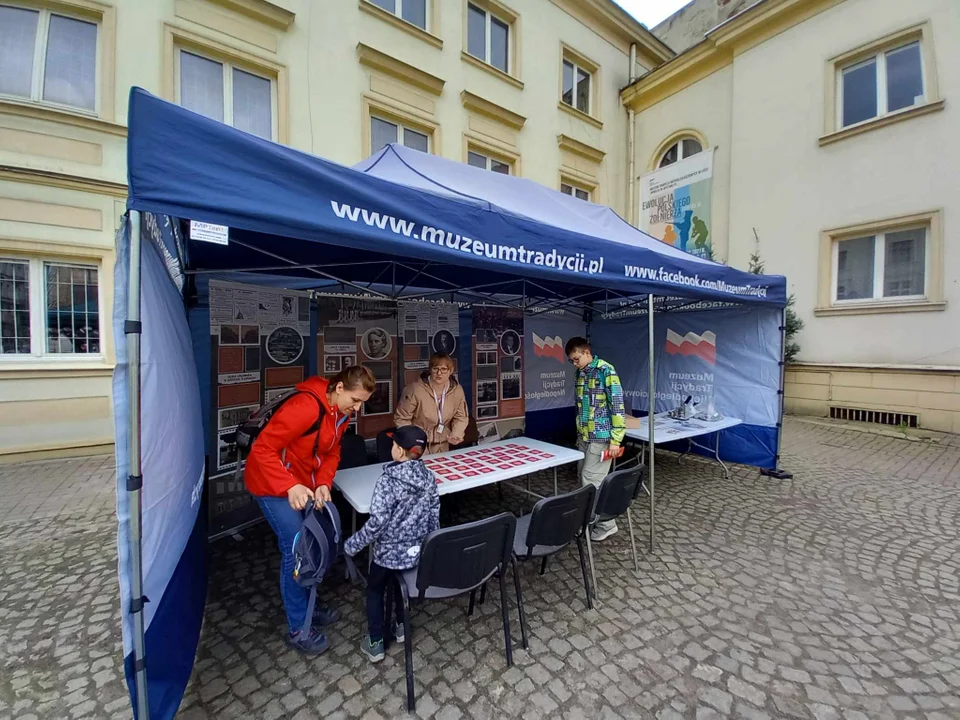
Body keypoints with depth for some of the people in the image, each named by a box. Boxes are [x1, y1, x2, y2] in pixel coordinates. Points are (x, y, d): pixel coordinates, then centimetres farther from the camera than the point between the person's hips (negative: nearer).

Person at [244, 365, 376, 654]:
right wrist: (289, 487, -37)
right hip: (273, 483, -8)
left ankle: (307, 606, 36)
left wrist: (323, 483, -14)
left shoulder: (341, 412, -3)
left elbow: (331, 453, 3)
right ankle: (297, 628, 17)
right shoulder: (305, 407, -31)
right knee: (296, 551, -3)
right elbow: (262, 449, -29)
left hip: (303, 483, 8)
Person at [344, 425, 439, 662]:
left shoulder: (388, 481, -25)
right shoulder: (429, 477, -8)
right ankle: (401, 626, 46)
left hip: (390, 552, -5)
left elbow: (377, 522, -26)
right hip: (419, 550, 5)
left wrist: (352, 545, -11)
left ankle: (375, 643, 32)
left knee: (374, 589, 24)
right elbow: (434, 515, 0)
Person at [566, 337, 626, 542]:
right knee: (584, 479, 13)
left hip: (601, 437, -8)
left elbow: (617, 405, -17)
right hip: (584, 436, 8)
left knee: (591, 481, -4)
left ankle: (606, 525, 14)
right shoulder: (581, 373, 10)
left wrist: (615, 439, -18)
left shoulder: (605, 370, -14)